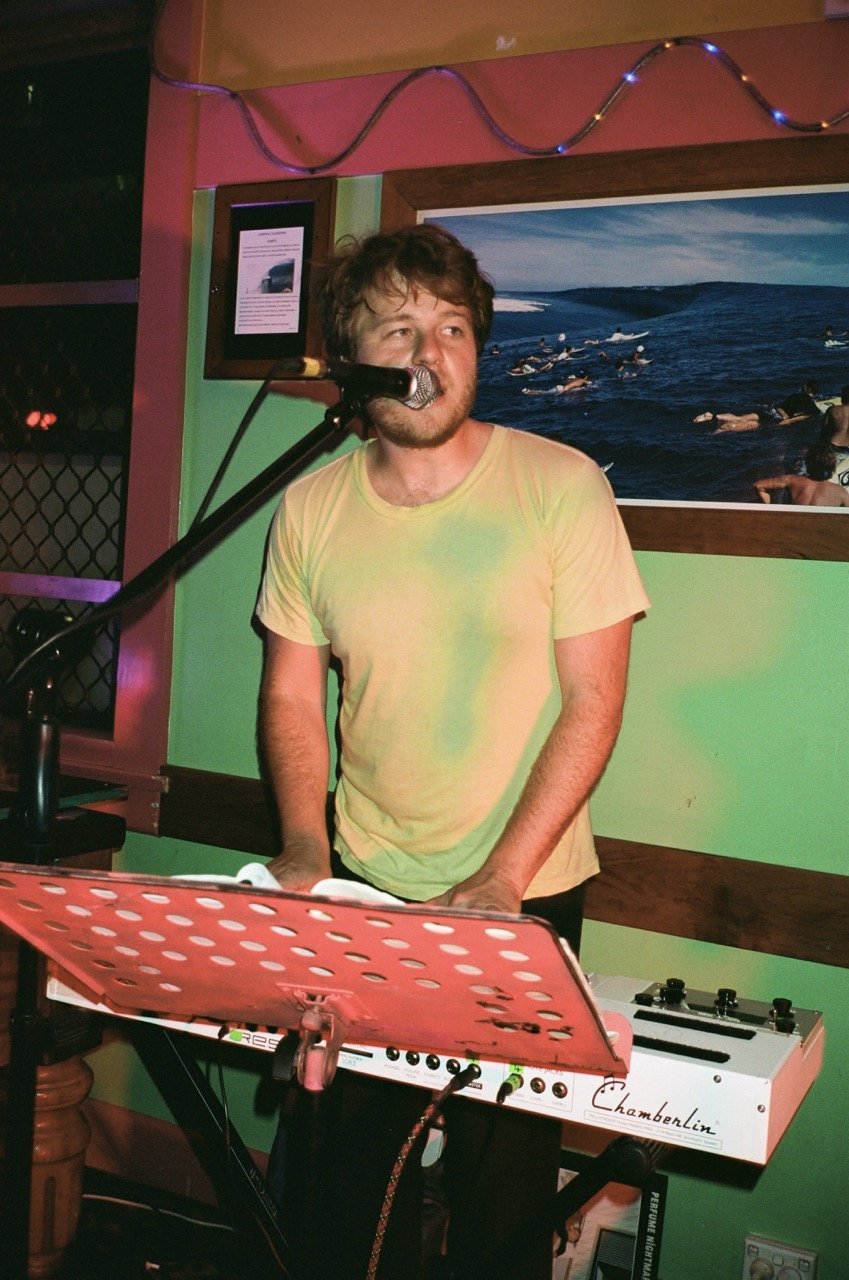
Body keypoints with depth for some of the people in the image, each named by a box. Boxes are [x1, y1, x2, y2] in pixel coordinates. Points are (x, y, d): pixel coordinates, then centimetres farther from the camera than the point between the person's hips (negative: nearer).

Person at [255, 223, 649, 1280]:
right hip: (363, 887, 3)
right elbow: (291, 695, 6)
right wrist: (304, 846, -8)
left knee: (504, 1155, 8)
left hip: (527, 894, -2)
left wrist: (498, 879, -17)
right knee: (353, 1145, 11)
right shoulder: (310, 509, -2)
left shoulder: (560, 486, -11)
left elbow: (592, 701, -11)